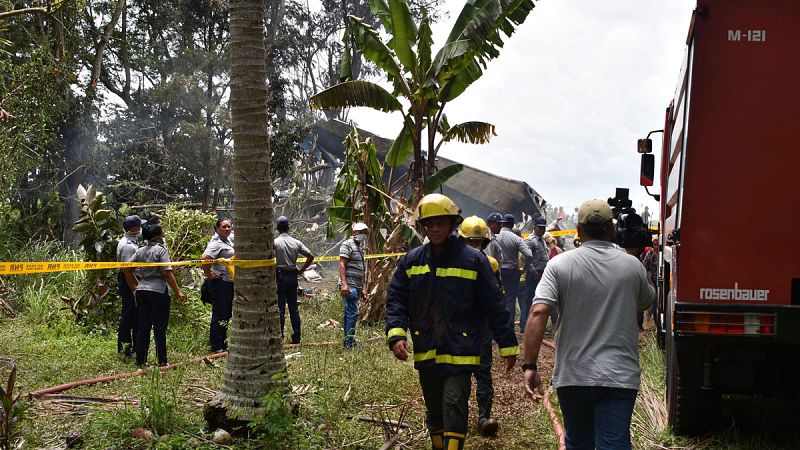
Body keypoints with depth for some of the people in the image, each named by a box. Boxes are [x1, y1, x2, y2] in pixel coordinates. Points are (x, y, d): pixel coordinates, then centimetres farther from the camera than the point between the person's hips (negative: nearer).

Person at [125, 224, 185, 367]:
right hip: (158, 291, -6)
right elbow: (167, 273, -15)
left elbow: (127, 269, 7)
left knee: (143, 327, 10)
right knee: (160, 328, 1)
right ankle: (162, 361, 5)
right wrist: (178, 292, -11)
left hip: (141, 291, 6)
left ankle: (140, 361, 13)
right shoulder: (161, 250, -9)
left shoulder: (140, 251, 9)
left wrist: (133, 286, 18)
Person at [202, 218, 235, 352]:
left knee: (226, 315, 14)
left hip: (229, 282, 10)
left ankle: (223, 344, 23)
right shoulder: (216, 243, -17)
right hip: (220, 283, -10)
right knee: (219, 315, -5)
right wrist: (209, 275, -20)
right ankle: (216, 347, 0)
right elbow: (205, 258, -29)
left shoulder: (229, 239, 11)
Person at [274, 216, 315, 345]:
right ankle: (296, 337, 11)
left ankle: (279, 337, -2)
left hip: (279, 277, -4)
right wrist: (301, 270, 8)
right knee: (294, 307, 9)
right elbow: (311, 256, 3)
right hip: (292, 276, 4)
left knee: (280, 308, -2)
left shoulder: (275, 242, -9)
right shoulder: (296, 242, 5)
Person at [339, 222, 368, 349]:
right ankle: (349, 343, -13)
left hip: (356, 286, 10)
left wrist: (362, 288, 25)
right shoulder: (347, 245, -6)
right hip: (349, 286, -10)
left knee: (350, 314, 12)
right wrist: (344, 284, -24)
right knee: (353, 313, -14)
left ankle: (349, 342, 17)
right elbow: (342, 265, -15)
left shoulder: (360, 247, 22)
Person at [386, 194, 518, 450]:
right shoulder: (411, 261, 5)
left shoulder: (473, 260, -4)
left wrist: (508, 345, -1)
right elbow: (396, 301, 5)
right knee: (434, 412, 16)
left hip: (460, 352, -4)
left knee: (454, 406, -13)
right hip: (426, 354, 4)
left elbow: (494, 306, -1)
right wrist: (396, 335, -12)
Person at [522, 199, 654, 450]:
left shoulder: (559, 265, -4)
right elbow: (646, 302, 21)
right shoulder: (632, 266, 1)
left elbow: (538, 313, -15)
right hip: (620, 377, 0)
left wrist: (530, 366, -12)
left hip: (572, 375, 1)